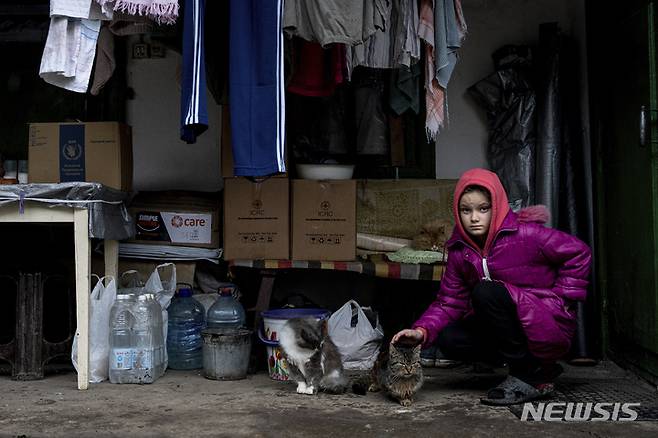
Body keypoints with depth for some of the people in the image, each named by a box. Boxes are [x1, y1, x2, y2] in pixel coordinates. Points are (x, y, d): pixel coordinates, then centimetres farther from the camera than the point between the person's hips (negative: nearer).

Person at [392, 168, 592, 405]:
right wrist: (422, 330, -17)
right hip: (515, 327, 7)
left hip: (551, 325, -7)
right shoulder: (459, 250, 2)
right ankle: (539, 365, 3)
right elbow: (450, 302, 0)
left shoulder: (526, 234, -16)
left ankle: (530, 376, -15)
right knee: (449, 340, -12)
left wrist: (558, 298, -11)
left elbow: (579, 253, -9)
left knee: (486, 292, -28)